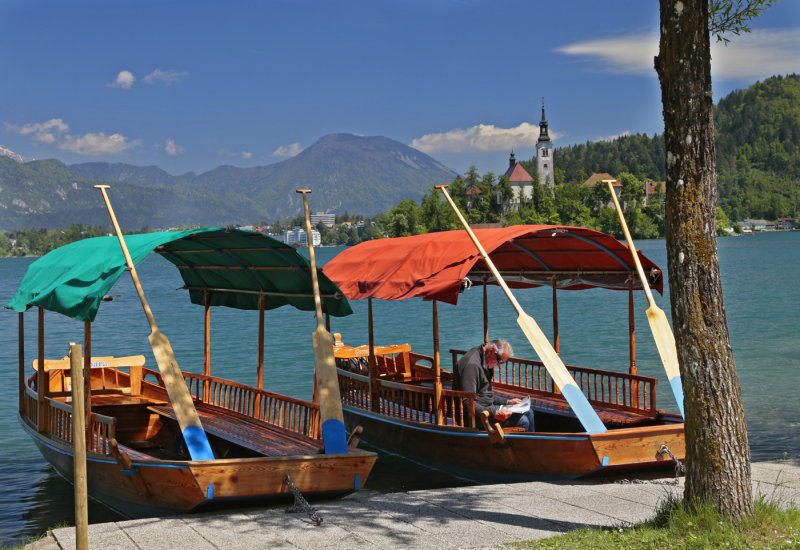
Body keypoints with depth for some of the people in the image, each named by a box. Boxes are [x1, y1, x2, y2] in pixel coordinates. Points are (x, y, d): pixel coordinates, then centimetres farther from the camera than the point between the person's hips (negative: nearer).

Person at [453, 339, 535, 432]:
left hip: (488, 406, 11)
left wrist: (507, 401, 14)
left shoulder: (486, 363, 11)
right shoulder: (472, 365, -23)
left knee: (528, 412, 10)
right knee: (522, 421, -18)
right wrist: (494, 413, -31)